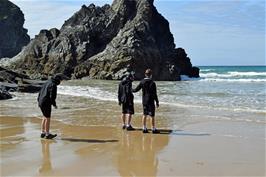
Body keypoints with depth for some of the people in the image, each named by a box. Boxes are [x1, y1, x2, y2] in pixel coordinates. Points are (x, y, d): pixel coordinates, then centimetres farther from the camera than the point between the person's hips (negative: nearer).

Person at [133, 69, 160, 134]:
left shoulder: (142, 82, 1)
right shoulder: (152, 83, -14)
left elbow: (136, 89, 9)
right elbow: (154, 94, -13)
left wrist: (131, 90, 30)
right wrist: (157, 102, -5)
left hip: (144, 101, 5)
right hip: (150, 101, -5)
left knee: (144, 115, 11)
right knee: (152, 116, 2)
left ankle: (144, 128, 15)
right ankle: (154, 129, 7)